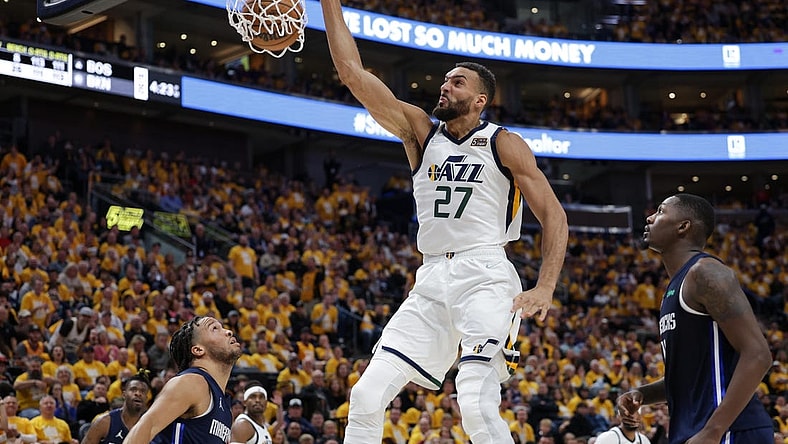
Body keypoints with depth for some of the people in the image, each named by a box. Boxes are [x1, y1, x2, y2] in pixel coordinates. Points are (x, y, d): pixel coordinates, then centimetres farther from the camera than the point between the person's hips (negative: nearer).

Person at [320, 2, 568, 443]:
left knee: (477, 406, -22)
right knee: (368, 396, -4)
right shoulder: (420, 131, 13)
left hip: (485, 277, -5)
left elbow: (554, 215, -2)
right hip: (432, 280, 5)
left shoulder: (505, 144, 2)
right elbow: (352, 72, 8)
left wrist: (545, 289, -15)